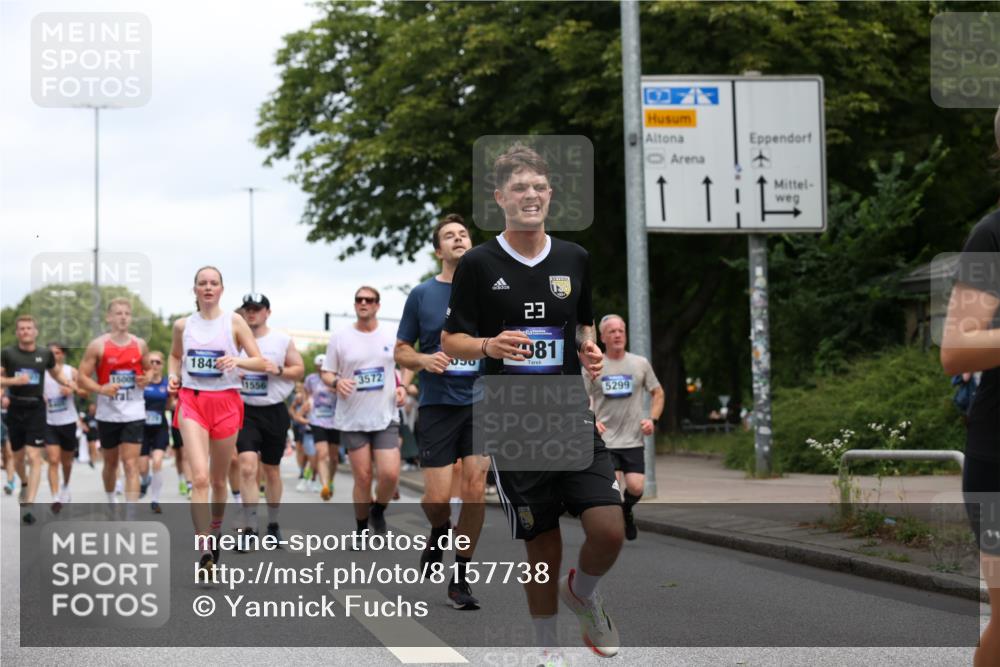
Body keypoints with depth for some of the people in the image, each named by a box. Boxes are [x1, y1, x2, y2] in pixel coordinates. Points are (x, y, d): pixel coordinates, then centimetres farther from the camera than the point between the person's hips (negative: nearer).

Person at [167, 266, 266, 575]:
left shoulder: (234, 322, 1)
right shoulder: (183, 325, 8)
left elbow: (261, 363, 0)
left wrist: (238, 360, -19)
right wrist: (173, 375, 6)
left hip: (226, 402, 0)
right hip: (191, 401, 0)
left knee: (218, 479, 10)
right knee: (199, 477, -16)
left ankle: (215, 531, 37)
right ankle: (204, 552, -21)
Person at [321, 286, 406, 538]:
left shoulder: (393, 336, 5)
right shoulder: (339, 338, 2)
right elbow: (326, 373, 6)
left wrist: (402, 388, -1)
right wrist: (336, 382, -16)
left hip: (385, 418, 1)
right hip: (352, 420, -1)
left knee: (390, 474, -12)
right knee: (362, 477, 1)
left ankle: (378, 512, 18)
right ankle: (362, 529, 19)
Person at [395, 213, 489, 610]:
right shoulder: (421, 295, 3)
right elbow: (400, 352, 7)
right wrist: (424, 360, -14)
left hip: (482, 402, 1)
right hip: (437, 404, -1)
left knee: (475, 489, -6)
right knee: (437, 497, -6)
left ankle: (460, 580, 6)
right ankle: (440, 533, 30)